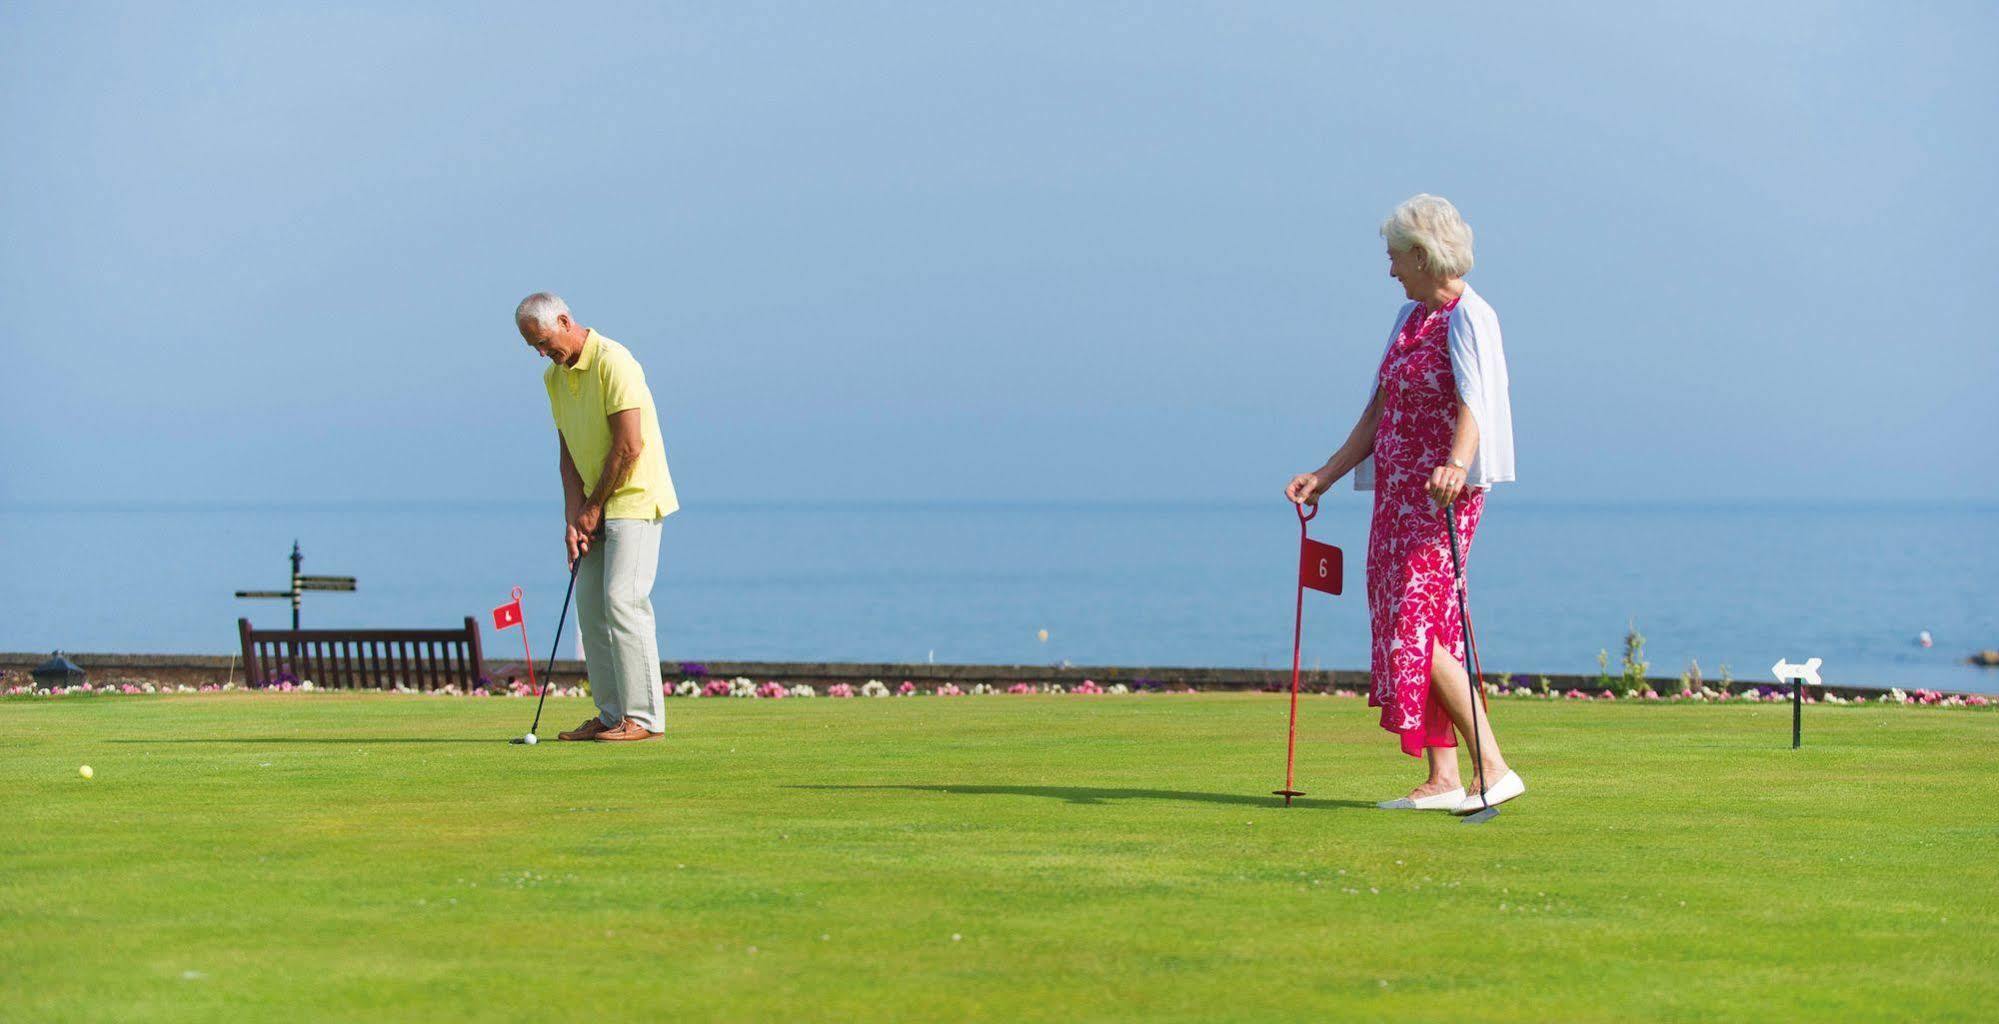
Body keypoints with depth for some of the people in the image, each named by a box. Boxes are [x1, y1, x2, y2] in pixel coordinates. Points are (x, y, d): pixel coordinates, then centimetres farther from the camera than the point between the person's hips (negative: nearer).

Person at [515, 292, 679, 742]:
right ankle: (612, 714, 9)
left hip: (634, 498, -9)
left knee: (622, 600, -15)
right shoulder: (554, 377, 10)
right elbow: (569, 453, 10)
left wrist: (593, 507, -11)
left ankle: (644, 717, -13)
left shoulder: (613, 362, -17)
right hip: (598, 507, 9)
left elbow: (629, 444, -20)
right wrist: (573, 520, -1)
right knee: (590, 604, 5)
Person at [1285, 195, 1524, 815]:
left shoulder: (1469, 318, -12)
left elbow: (1474, 403, -29)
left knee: (1418, 629, -15)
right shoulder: (1411, 317, 15)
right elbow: (1379, 412, 20)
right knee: (1409, 627, 6)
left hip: (1443, 494, -9)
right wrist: (1325, 476, 18)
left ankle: (1495, 769, -12)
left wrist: (1455, 465, -47)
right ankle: (1443, 780, 8)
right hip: (1397, 494, 9)